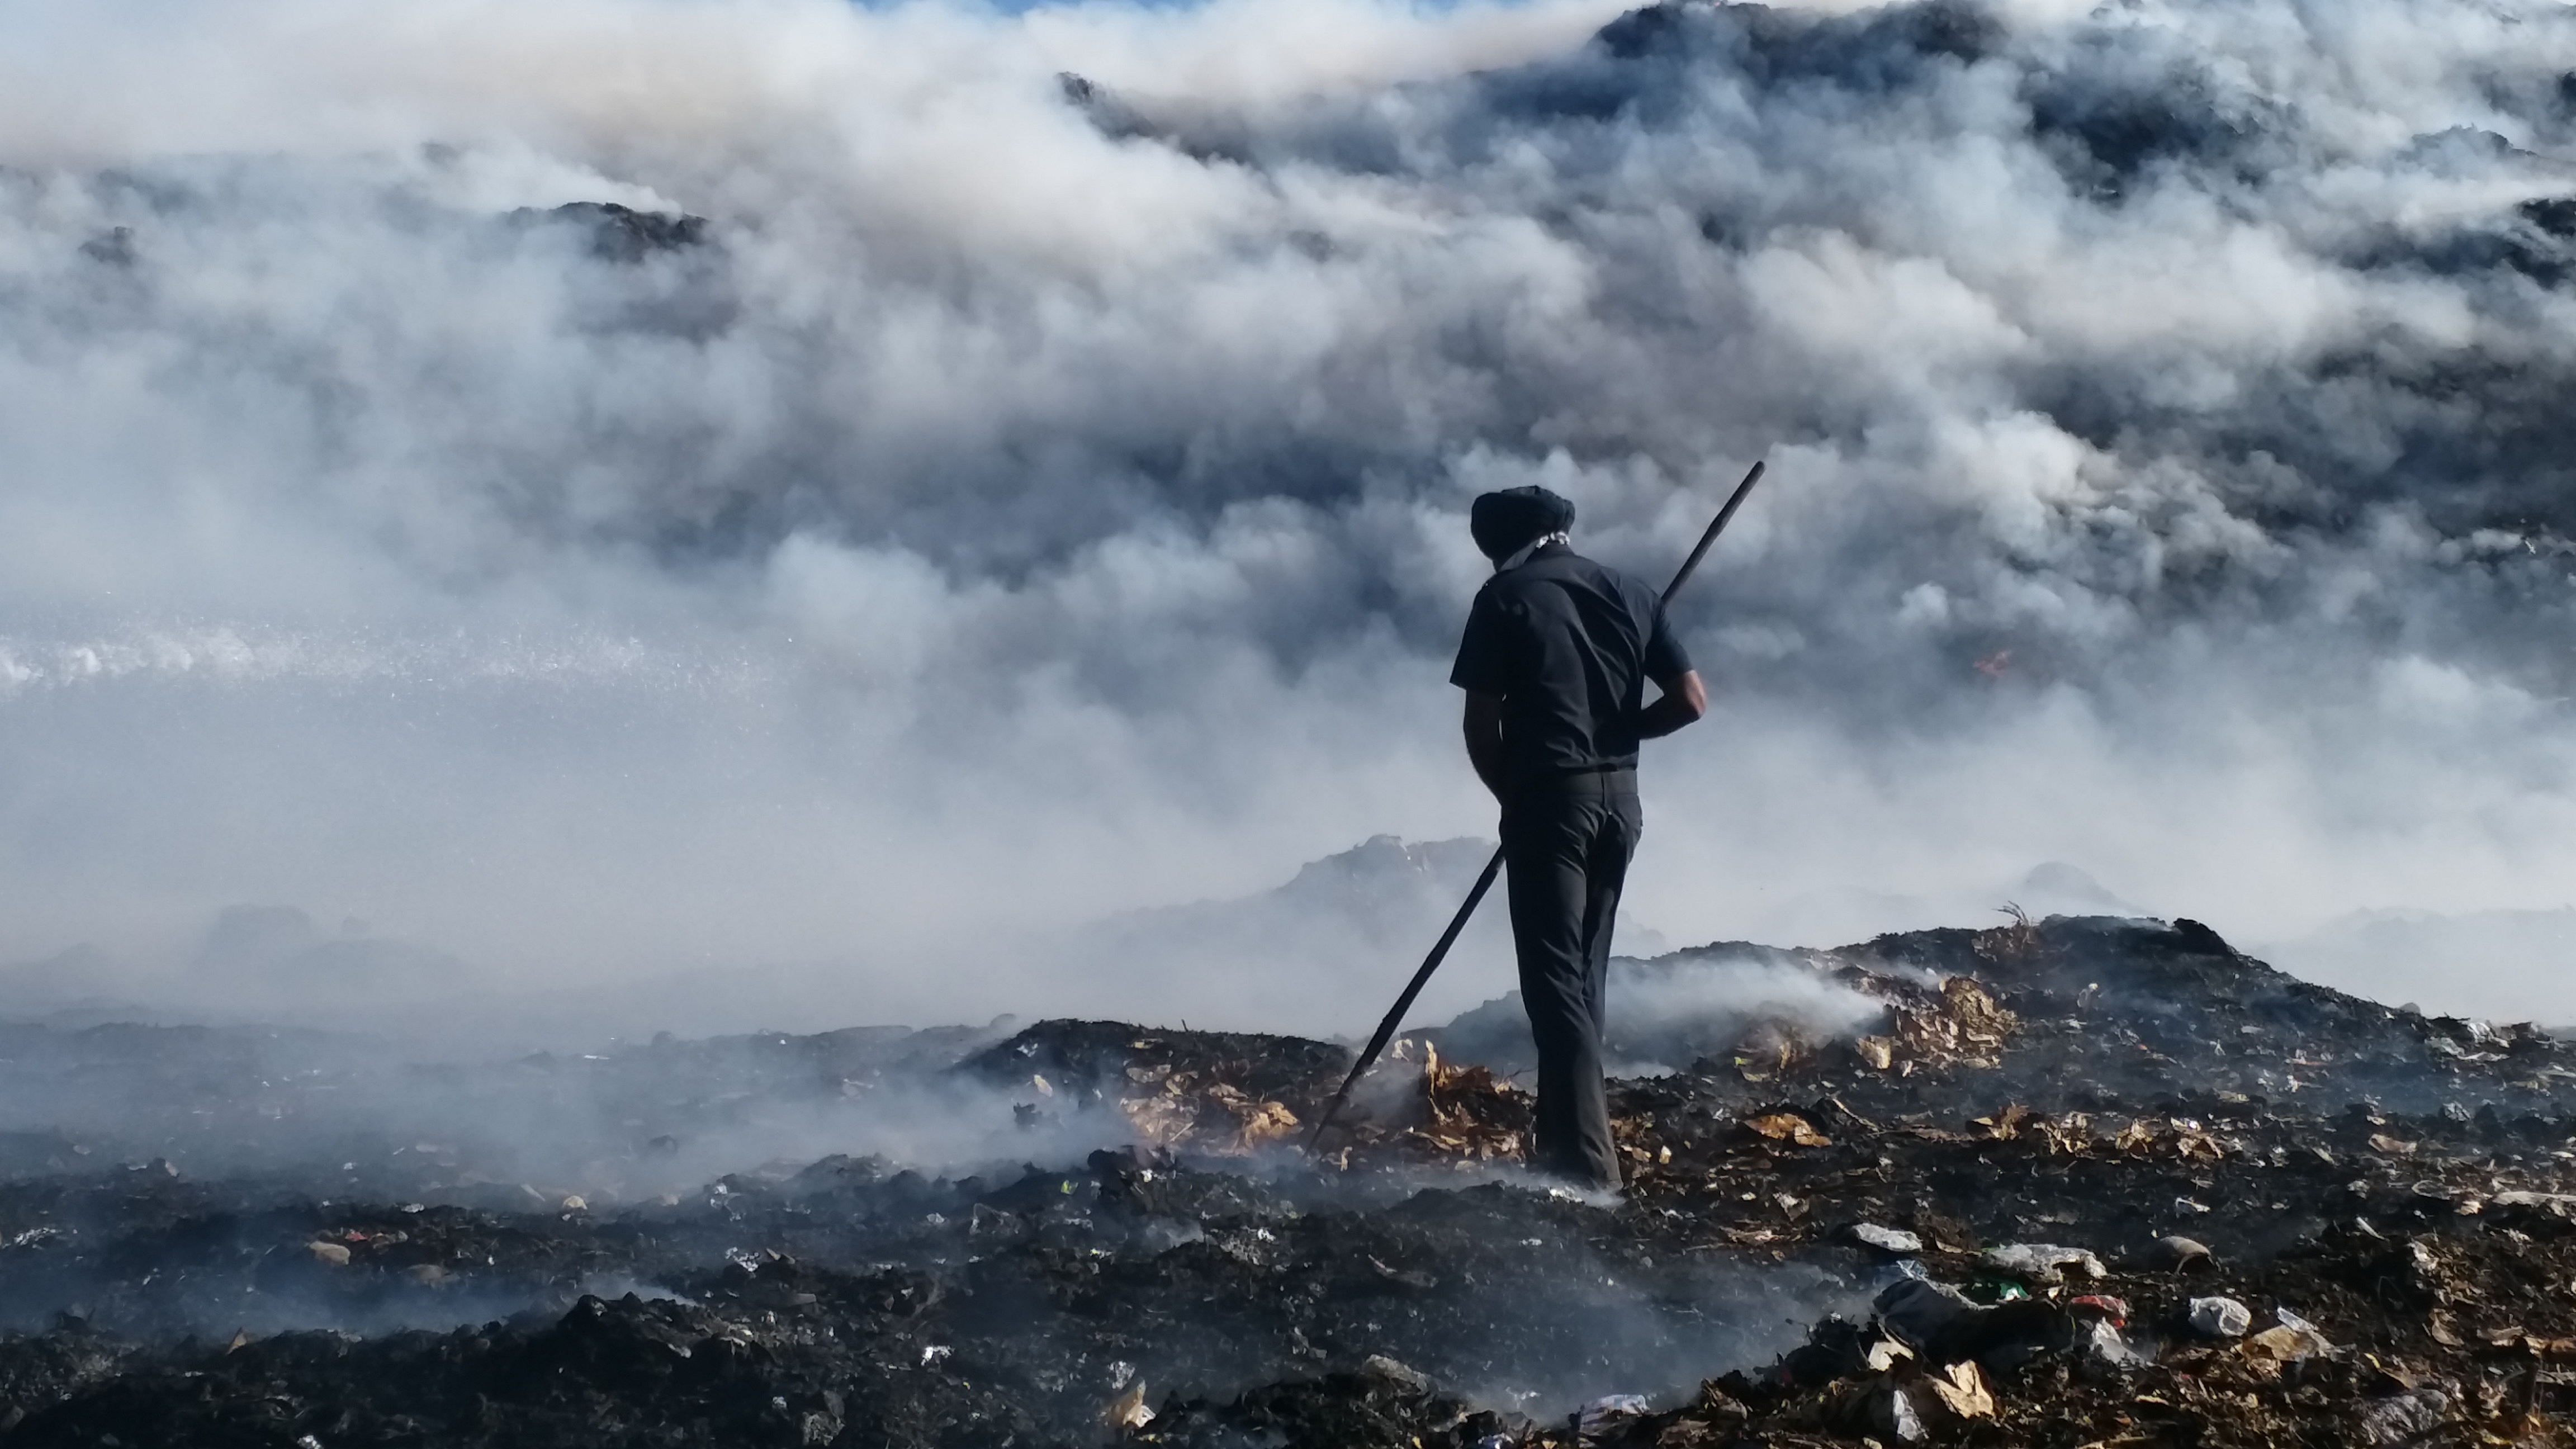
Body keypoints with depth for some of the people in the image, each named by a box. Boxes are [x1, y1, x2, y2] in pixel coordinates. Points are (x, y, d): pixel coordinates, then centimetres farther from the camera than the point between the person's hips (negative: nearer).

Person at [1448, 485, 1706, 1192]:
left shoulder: (1505, 598, -4)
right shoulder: (1630, 593, 10)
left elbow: (1481, 725, -6)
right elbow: (1690, 700, 6)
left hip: (1548, 795, -6)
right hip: (1619, 796, 6)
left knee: (1554, 974, -6)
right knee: (1585, 970, 16)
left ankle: (1586, 1157, -13)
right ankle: (1569, 1138, 20)